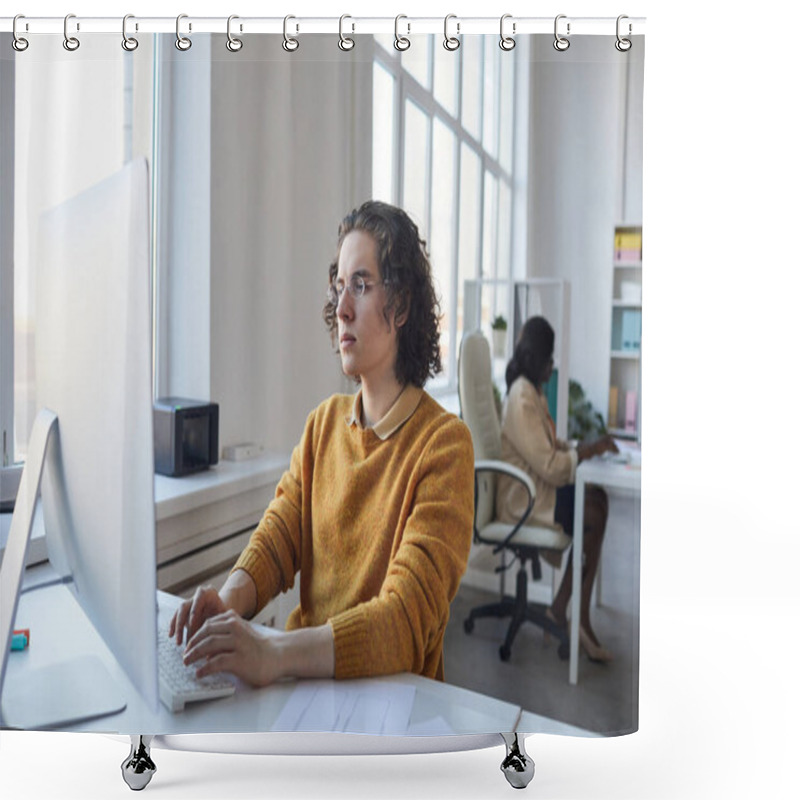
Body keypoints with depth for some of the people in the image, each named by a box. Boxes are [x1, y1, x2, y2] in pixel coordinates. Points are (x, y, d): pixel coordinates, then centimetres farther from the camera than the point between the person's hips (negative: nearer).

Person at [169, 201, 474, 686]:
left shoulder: (445, 443, -13)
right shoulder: (324, 423, 8)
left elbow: (408, 617, -21)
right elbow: (277, 537, 2)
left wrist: (275, 654, -35)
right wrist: (228, 601, -18)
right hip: (307, 681, 5)